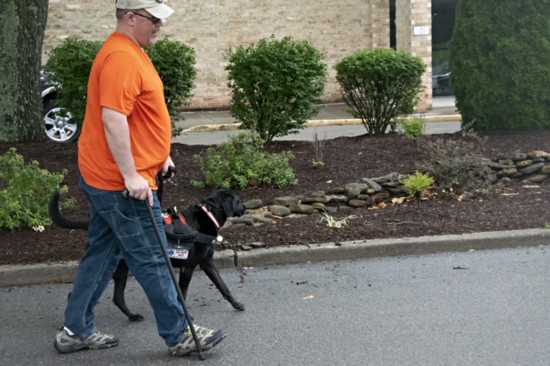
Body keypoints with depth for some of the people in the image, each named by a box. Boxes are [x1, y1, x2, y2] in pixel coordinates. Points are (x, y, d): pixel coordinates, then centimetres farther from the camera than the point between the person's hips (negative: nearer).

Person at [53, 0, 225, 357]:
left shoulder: (130, 52, 15)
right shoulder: (121, 58, -20)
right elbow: (112, 118, -26)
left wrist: (158, 154, 23)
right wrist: (130, 176, -25)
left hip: (105, 177, 11)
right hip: (120, 181, -11)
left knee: (101, 254, 16)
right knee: (151, 259, 0)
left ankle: (76, 331, 24)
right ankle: (179, 336, 11)